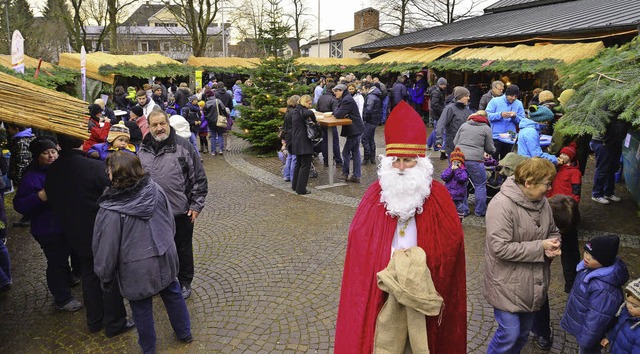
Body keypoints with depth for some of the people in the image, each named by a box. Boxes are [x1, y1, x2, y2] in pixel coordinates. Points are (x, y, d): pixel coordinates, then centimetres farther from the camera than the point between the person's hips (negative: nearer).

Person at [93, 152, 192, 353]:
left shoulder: (111, 210, -25)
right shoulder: (155, 189, -11)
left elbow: (106, 249, -15)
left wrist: (105, 276, 2)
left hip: (137, 268, -5)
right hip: (165, 257, 5)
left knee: (141, 309, 16)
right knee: (173, 294, 25)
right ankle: (184, 334, 43)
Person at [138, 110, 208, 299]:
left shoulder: (183, 146, -8)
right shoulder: (143, 150, 4)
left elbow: (199, 178, -6)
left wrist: (196, 205, -8)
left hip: (181, 212, -3)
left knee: (183, 248, 12)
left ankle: (184, 282, 31)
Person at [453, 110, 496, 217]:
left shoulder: (464, 125, 15)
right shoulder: (486, 128, 6)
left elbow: (455, 142, 15)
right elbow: (490, 148, 7)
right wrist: (492, 151, 30)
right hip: (475, 160, -4)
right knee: (480, 185, 10)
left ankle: (463, 209, 21)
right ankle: (480, 211, 17)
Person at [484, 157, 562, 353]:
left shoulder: (541, 201, 1)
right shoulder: (502, 205, -24)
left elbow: (553, 232, 15)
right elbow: (500, 248, -28)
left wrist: (553, 246, -9)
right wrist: (539, 247, -22)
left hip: (533, 283, 8)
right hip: (508, 285, -7)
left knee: (524, 332, 21)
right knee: (509, 334, -3)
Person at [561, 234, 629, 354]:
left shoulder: (603, 290, -40)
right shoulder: (591, 267, -12)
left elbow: (597, 319, -30)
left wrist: (585, 340, -18)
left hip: (590, 332, -7)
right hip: (580, 320, 7)